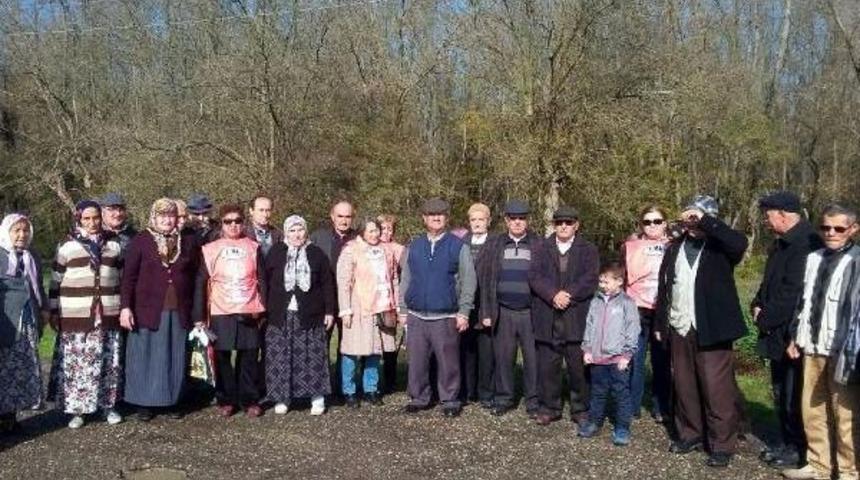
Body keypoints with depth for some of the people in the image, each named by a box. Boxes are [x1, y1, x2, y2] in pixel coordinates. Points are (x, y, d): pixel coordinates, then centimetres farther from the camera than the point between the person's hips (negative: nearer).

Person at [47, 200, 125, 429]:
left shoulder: (114, 245, 8)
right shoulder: (67, 246, 2)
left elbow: (123, 279, 13)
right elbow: (56, 282, 4)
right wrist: (53, 311, 2)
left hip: (107, 315, 2)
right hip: (75, 315, -2)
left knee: (108, 362, 5)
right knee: (76, 363, -1)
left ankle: (109, 405, 17)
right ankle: (76, 409, 10)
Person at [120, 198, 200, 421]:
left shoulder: (188, 242, 8)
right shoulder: (140, 241, -1)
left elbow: (194, 277, 10)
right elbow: (128, 276, -4)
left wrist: (195, 310, 8)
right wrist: (125, 307, -11)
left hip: (179, 312, 3)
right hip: (147, 310, -2)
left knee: (175, 358, 8)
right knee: (146, 357, 4)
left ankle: (172, 401, 19)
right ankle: (144, 403, 15)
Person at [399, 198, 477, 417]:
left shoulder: (458, 247, 0)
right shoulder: (413, 247, 10)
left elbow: (468, 281, -2)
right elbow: (405, 280, 12)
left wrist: (463, 312, -8)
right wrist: (403, 310, 7)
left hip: (446, 317, -3)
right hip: (416, 316, 3)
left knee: (448, 362, 2)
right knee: (417, 361, 7)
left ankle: (450, 401, 16)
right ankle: (418, 398, 21)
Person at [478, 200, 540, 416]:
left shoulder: (539, 245, 6)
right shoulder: (494, 245, 9)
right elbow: (484, 279, 7)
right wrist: (486, 312, 0)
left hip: (531, 312, -1)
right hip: (503, 312, 1)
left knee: (533, 358, 0)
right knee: (503, 357, 5)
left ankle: (533, 401, 12)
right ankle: (503, 398, 18)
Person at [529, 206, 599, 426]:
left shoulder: (588, 250, 7)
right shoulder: (542, 249, 12)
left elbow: (590, 280, -5)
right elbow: (534, 276, -2)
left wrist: (568, 295, -16)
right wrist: (553, 295, -16)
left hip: (577, 318, -1)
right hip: (547, 318, 2)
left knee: (578, 366, 3)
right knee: (547, 366, 6)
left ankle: (581, 409, 16)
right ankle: (548, 407, 18)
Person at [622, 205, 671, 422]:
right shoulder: (631, 246, 6)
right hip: (637, 310, 0)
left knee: (662, 361, 7)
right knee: (634, 360, -1)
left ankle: (661, 408, 18)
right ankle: (631, 408, 9)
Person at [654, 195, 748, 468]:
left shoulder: (718, 246, -2)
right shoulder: (675, 248, 12)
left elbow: (740, 242, -26)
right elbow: (664, 286, 13)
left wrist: (704, 221, -24)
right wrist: (659, 323, 11)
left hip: (710, 329, -5)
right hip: (679, 328, 5)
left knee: (716, 388, -2)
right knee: (684, 385, 13)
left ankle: (722, 445, 7)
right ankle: (689, 434, 27)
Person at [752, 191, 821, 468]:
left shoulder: (806, 243, -19)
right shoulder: (782, 243, 12)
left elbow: (792, 292, -23)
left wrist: (765, 318, -14)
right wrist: (758, 305, 2)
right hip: (778, 332, 10)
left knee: (794, 395, 1)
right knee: (780, 392, 17)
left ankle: (799, 450, 15)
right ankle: (786, 442, 30)